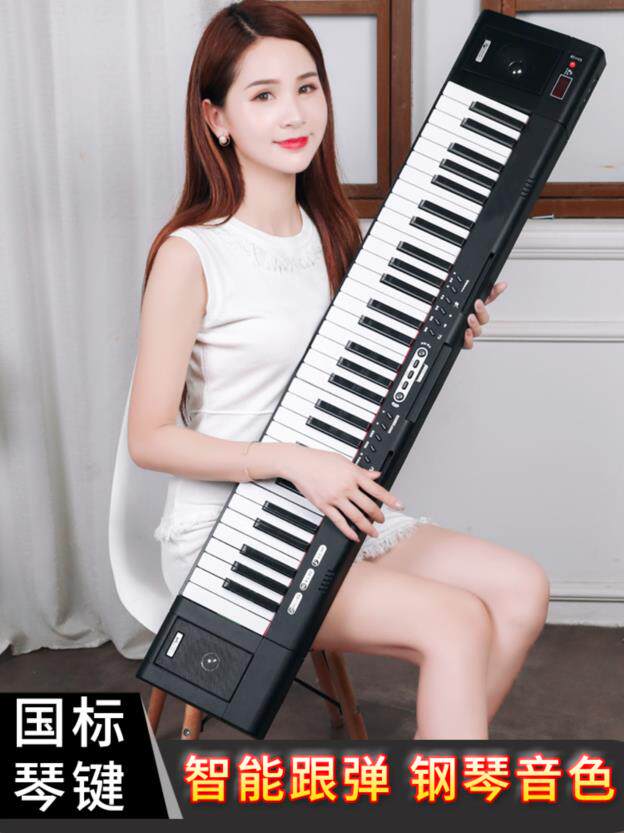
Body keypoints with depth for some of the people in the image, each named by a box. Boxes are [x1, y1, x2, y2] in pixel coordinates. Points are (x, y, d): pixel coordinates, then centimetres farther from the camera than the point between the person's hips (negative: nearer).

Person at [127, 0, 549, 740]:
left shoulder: (331, 234, 9)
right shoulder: (191, 255, -13)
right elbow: (150, 437, -14)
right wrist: (293, 461, -24)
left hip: (333, 510, 7)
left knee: (521, 588, -8)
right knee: (456, 624, -21)